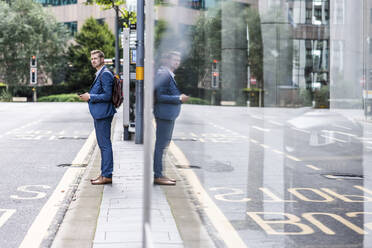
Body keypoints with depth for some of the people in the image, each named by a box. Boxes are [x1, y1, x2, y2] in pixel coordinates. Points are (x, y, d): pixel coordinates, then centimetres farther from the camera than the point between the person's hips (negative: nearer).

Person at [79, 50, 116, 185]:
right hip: (99, 114, 11)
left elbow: (107, 96, -20)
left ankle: (107, 175, -4)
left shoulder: (105, 74, -14)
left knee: (105, 144, -7)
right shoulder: (99, 74, 18)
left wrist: (90, 97, -14)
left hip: (103, 114, -11)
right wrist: (89, 95, 10)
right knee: (102, 145, 15)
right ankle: (104, 173, 22)